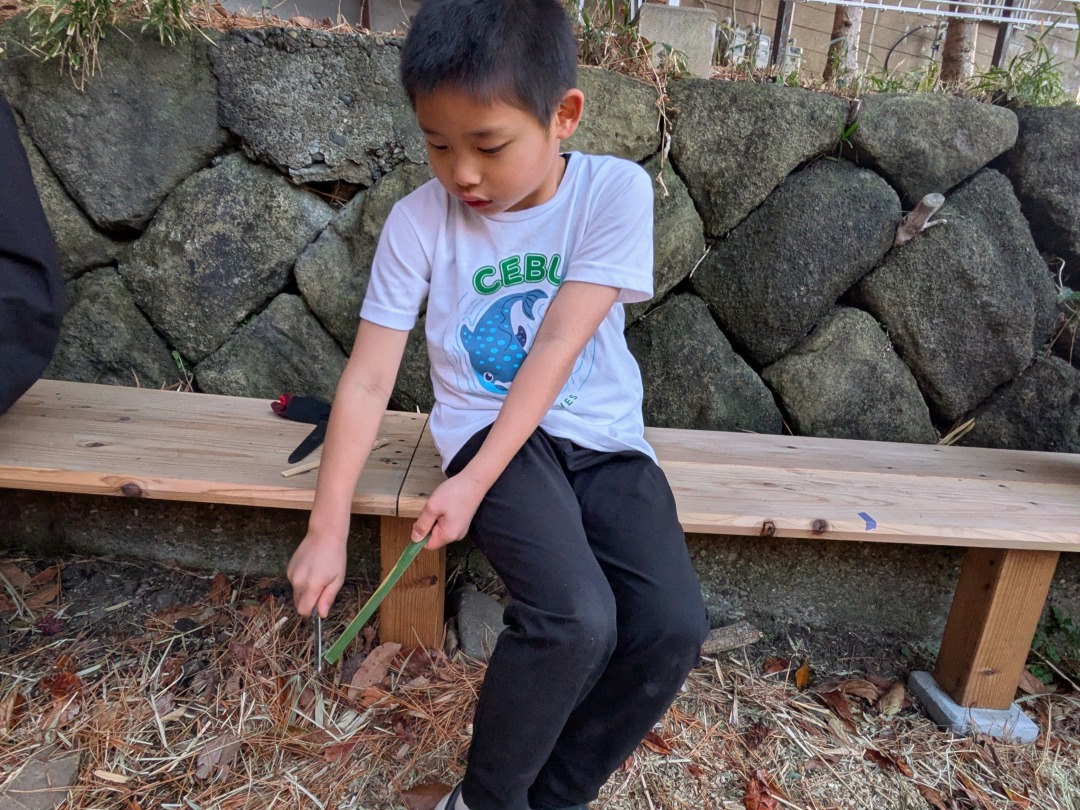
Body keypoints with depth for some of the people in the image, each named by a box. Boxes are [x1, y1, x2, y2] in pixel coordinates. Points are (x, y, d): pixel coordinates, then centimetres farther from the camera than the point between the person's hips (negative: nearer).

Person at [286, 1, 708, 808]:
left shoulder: (616, 190, -8)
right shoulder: (418, 221, -6)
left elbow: (558, 345, -16)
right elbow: (368, 378, -7)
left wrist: (474, 483, -20)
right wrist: (328, 526, -13)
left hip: (603, 437, 2)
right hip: (491, 429, -1)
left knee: (674, 625, -19)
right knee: (575, 618, -27)